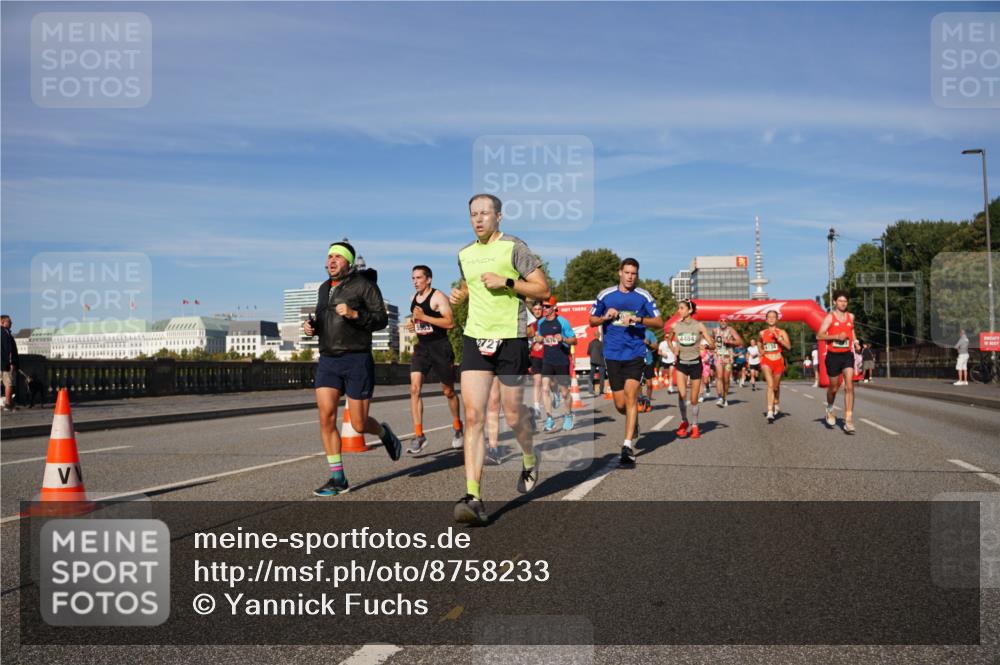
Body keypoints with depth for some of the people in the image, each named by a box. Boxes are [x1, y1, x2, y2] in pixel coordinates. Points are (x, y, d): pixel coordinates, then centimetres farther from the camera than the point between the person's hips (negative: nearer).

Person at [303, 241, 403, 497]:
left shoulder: (363, 284, -3)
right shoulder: (324, 288, 15)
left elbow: (381, 319, -7)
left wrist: (354, 314, -22)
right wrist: (312, 327, 3)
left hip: (357, 359, -5)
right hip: (327, 361, 5)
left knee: (359, 424, -2)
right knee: (326, 418, -9)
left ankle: (384, 432, 34)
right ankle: (338, 478, 0)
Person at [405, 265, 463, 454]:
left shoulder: (438, 297, -11)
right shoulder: (414, 298, 11)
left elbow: (450, 323, -20)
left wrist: (424, 317, -24)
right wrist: (412, 324, 6)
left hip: (440, 347, -5)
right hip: (421, 347, 5)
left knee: (448, 391, 9)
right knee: (414, 388, -13)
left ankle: (457, 427, 32)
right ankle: (418, 435, -14)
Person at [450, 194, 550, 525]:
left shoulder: (514, 247, -4)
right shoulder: (464, 254, 13)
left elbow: (543, 289, -6)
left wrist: (507, 282, -16)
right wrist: (461, 293, 9)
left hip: (510, 339, -4)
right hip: (474, 338, 4)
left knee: (513, 415, 6)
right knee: (473, 416, -9)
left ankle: (529, 460, 40)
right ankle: (474, 498, -13)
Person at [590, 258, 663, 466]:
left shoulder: (643, 296, 3)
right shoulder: (605, 295, 7)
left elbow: (659, 322, 2)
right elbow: (592, 320, 15)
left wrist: (639, 319, -15)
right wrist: (606, 317, -6)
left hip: (635, 353, -2)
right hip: (612, 354, 2)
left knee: (630, 395, -16)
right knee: (620, 405, 3)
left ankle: (628, 445, -15)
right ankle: (634, 422, 38)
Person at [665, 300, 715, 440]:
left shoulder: (699, 325, -6)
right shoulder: (675, 326, -2)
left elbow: (712, 344, -5)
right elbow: (669, 340, 17)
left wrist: (706, 345, -27)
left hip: (695, 364, -1)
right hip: (681, 363, 1)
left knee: (694, 399, 5)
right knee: (682, 394, -19)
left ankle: (694, 426, 23)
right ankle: (684, 422, 2)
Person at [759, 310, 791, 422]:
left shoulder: (781, 332, 1)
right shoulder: (762, 333, 7)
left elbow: (788, 347, -12)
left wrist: (778, 337, -19)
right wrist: (761, 351, 8)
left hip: (778, 361, 0)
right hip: (766, 361, 0)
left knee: (776, 387, 14)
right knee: (770, 385, -18)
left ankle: (776, 403, 45)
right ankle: (770, 412, -24)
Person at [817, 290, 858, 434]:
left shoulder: (850, 316, 8)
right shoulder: (829, 317, -5)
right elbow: (819, 336, -13)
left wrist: (854, 342, 19)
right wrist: (836, 336, -22)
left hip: (847, 355, 2)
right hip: (833, 356, -2)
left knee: (849, 386, -13)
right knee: (834, 387, 10)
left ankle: (848, 420, -15)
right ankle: (830, 409, 42)